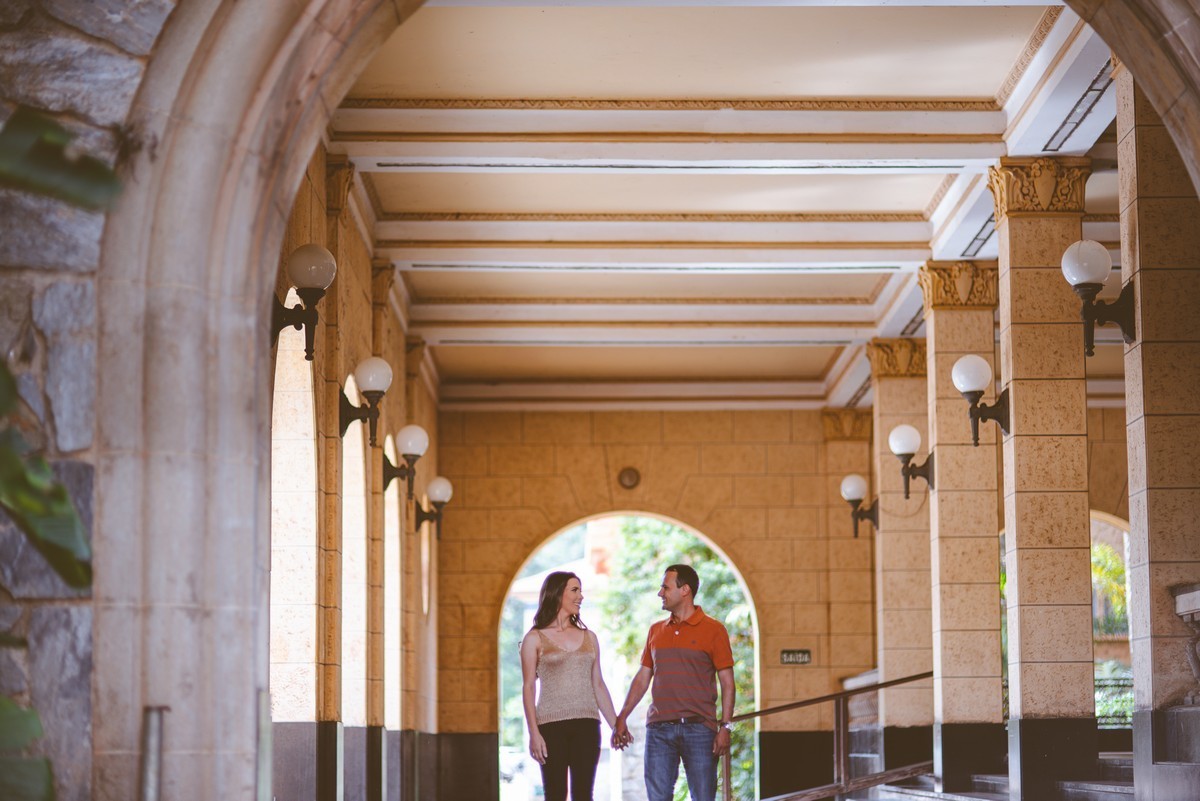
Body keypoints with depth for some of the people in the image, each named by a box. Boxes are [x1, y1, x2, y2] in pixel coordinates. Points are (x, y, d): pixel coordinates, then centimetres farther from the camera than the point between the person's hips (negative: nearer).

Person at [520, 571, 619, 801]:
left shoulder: (589, 637, 13)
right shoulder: (535, 639, 2)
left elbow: (598, 684, 14)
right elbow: (528, 688, -2)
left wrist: (616, 726, 8)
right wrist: (534, 733, -12)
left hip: (586, 724, 3)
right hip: (552, 725, -3)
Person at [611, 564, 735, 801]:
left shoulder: (713, 630, 0)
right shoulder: (656, 631, 15)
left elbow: (727, 683, -2)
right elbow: (643, 677, 17)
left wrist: (726, 726, -11)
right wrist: (621, 719, 10)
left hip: (699, 728, -4)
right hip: (659, 728, 4)